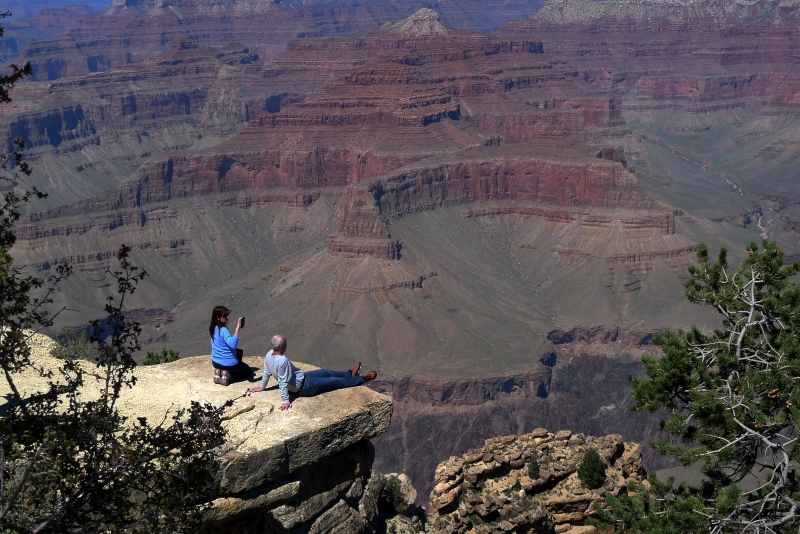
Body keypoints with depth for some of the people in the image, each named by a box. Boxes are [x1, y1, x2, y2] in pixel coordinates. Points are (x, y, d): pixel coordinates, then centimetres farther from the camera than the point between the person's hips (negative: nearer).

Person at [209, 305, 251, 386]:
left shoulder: (213, 329, -1)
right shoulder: (223, 330, -26)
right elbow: (233, 344, -42)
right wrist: (237, 328, -44)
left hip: (215, 362, 6)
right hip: (228, 364, -6)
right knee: (247, 371, 21)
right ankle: (228, 376, -6)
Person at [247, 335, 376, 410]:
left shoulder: (269, 355, -10)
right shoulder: (282, 360, -36)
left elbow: (266, 373, 2)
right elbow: (283, 382, -33)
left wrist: (262, 387, 16)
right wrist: (286, 401, -28)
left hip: (300, 377, 9)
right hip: (305, 386, -9)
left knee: (326, 372, 23)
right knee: (335, 381, 6)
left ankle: (350, 374, 43)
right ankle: (362, 379, 22)